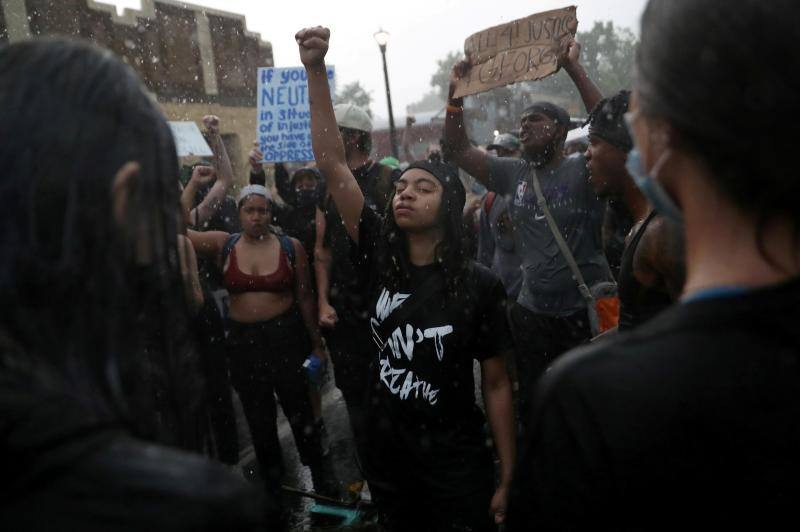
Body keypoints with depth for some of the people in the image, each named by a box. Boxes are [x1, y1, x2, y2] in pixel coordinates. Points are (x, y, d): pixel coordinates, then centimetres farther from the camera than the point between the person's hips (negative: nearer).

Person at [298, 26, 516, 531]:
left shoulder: (479, 284, -13)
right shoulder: (381, 257, -7)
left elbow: (497, 383, -6)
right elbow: (332, 163, -11)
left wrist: (507, 478, -5)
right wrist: (316, 69, -17)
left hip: (455, 462, -3)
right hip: (385, 453, 4)